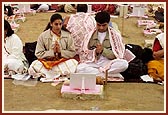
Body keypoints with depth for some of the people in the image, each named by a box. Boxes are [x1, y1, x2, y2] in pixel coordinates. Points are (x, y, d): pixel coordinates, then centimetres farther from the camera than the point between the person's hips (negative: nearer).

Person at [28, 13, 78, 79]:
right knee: (33, 67, -30)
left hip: (63, 62, 1)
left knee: (74, 63, -32)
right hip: (46, 62, -1)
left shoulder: (67, 36, 5)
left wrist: (60, 52, -14)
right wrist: (52, 52, -15)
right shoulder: (43, 36, 2)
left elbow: (73, 53, 1)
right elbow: (38, 54, -3)